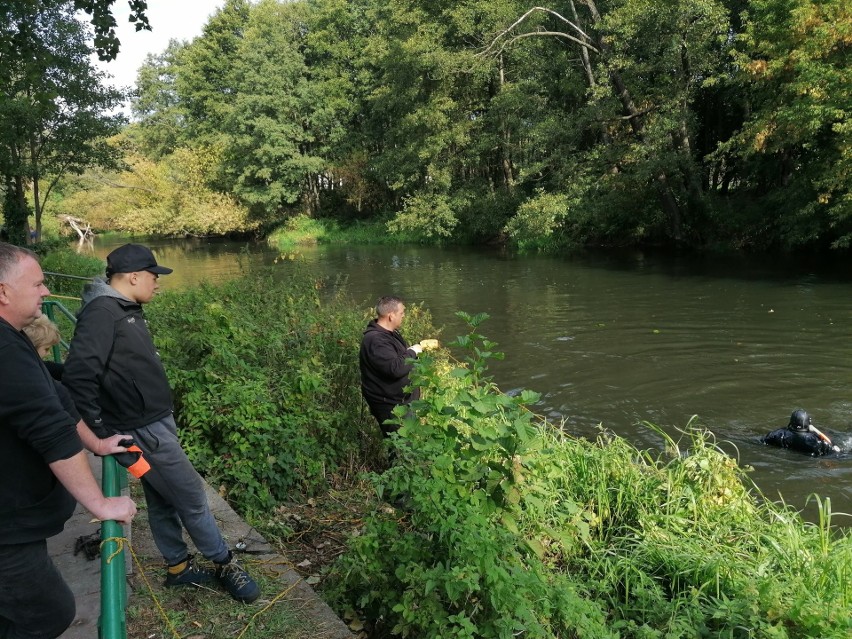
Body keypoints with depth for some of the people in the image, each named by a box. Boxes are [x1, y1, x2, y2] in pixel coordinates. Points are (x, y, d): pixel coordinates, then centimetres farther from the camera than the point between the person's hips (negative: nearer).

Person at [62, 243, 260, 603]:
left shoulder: (126, 310, 11)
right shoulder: (102, 312, -19)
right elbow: (78, 376, -27)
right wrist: (100, 432, -21)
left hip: (155, 423, 9)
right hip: (144, 429, -9)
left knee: (162, 500, 19)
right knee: (192, 498, 2)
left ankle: (179, 568, 33)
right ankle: (226, 565, 17)